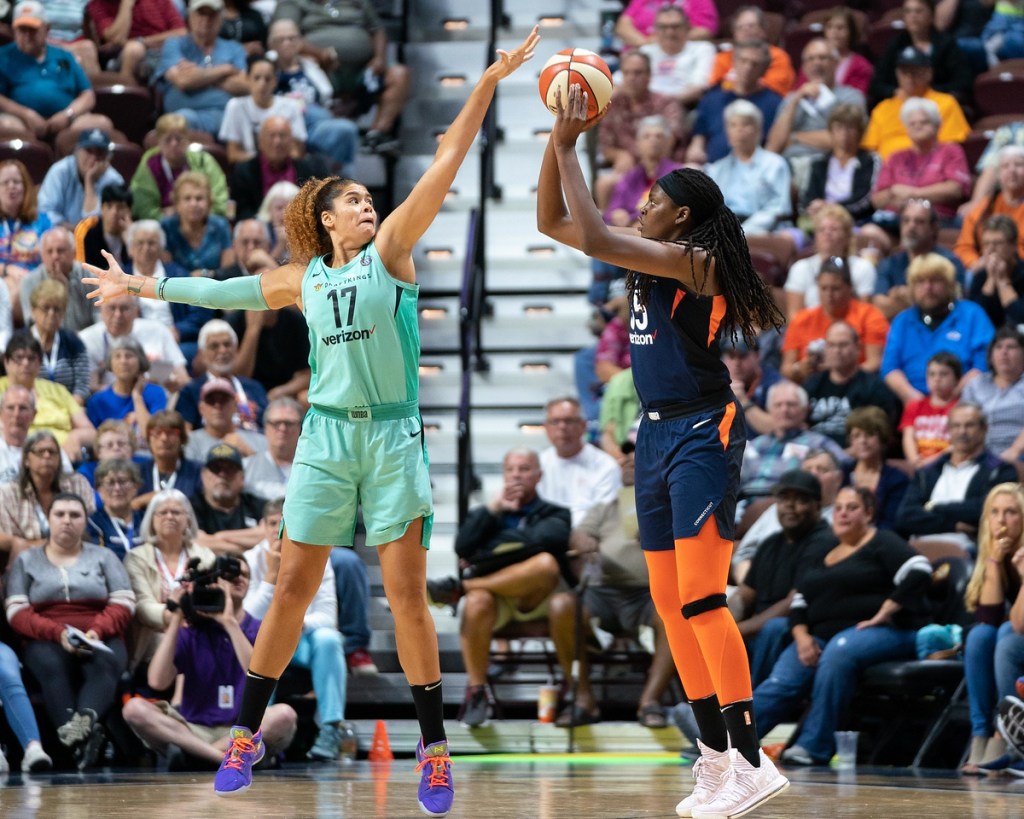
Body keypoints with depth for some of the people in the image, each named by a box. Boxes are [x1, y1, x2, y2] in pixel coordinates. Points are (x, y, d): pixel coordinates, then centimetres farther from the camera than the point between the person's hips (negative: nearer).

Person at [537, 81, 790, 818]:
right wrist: (557, 140, 7)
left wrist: (570, 147, -14)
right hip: (659, 433, 9)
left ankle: (752, 760, -19)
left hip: (701, 432, -9)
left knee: (700, 598, -16)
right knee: (671, 604, 8)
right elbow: (554, 222, 17)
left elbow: (593, 238, -23)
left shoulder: (691, 259, -12)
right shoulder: (652, 261, 12)